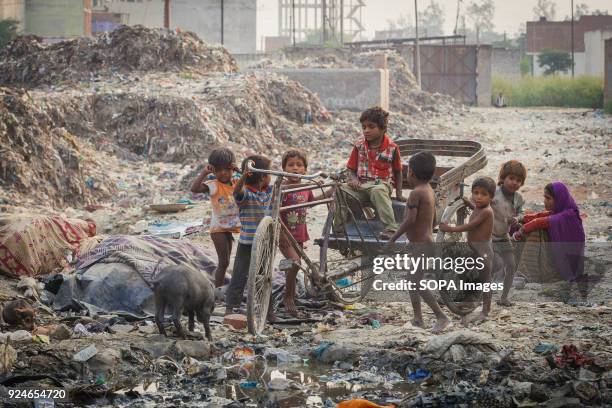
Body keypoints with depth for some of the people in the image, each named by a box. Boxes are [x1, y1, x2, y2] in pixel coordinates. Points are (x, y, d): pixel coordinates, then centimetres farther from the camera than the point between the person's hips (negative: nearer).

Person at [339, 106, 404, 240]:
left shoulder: (392, 148, 0)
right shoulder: (359, 146, 8)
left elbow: (397, 171, 11)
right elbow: (351, 169, 12)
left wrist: (399, 193, 5)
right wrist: (353, 179, -11)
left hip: (382, 183, -3)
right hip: (361, 185, 3)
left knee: (377, 192, -42)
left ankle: (390, 228, -44)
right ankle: (338, 228, -18)